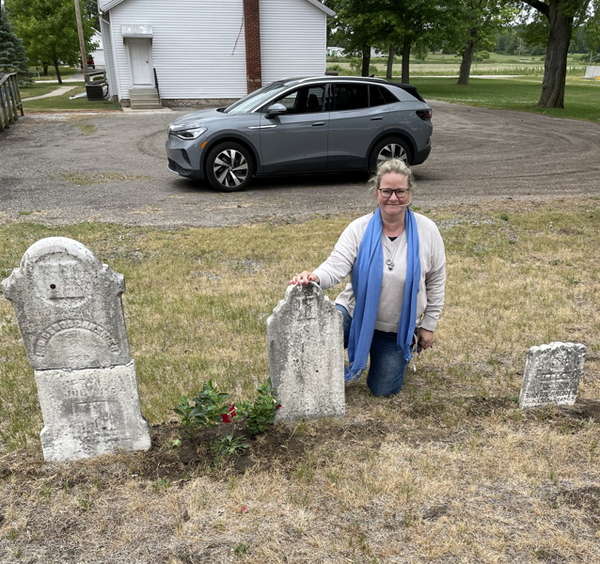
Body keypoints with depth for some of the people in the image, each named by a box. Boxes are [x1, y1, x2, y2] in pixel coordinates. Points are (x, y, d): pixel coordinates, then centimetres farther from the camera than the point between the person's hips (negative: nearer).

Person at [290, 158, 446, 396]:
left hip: (398, 328, 1)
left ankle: (400, 354, 38)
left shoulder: (427, 230, -9)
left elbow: (436, 281, 0)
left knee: (383, 390, 4)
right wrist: (314, 277, -47)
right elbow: (336, 266, -24)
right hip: (356, 314, -1)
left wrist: (428, 325, 3)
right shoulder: (359, 229, -12)